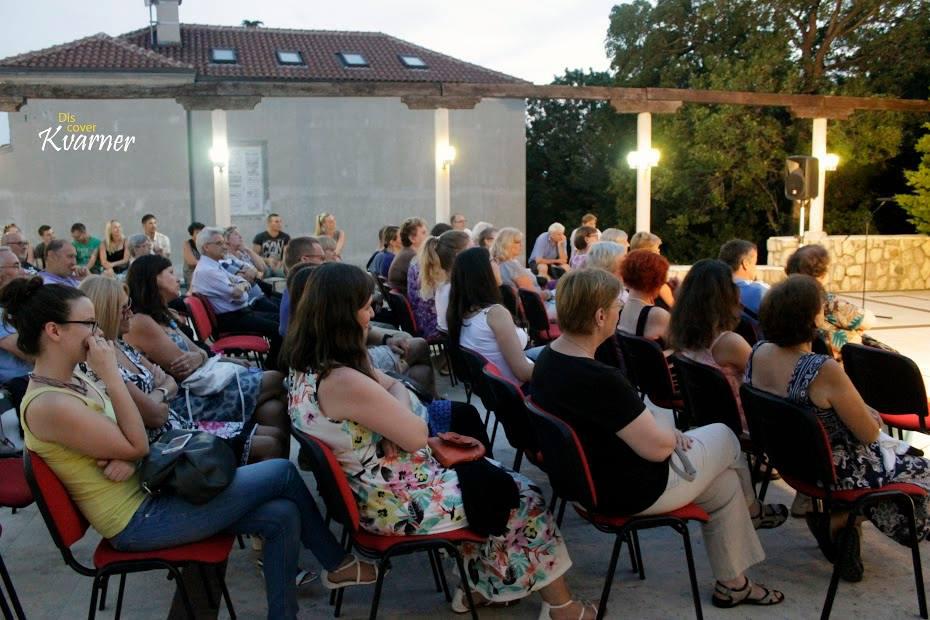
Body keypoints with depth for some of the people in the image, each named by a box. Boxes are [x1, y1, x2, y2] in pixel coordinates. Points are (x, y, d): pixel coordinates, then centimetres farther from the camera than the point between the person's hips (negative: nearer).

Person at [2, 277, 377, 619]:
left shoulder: (71, 379, 7)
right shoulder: (48, 405, -23)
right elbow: (137, 445, -19)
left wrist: (126, 458, -15)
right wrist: (111, 375, -20)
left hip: (146, 488, 9)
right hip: (137, 519, -9)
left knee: (281, 515, -3)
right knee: (284, 472, -7)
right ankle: (338, 563, 12)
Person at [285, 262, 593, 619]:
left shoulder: (308, 365, 0)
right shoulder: (344, 382, -31)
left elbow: (394, 386, 8)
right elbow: (417, 435, -21)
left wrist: (390, 404, -12)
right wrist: (396, 404, -4)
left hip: (365, 488, 10)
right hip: (395, 502, -9)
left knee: (481, 475, 21)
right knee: (519, 496, 4)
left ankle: (479, 586, 33)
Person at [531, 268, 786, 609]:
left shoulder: (548, 358, -5)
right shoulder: (600, 379, -34)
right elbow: (657, 447, -24)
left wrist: (659, 429, 3)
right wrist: (673, 434, -2)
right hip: (633, 491, -8)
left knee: (725, 483, 22)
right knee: (724, 436, 15)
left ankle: (732, 583, 39)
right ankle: (752, 508, 44)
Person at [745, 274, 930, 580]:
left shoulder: (759, 352, -11)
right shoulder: (824, 371, -33)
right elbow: (869, 434, -19)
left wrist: (858, 410, 7)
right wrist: (869, 415, 3)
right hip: (834, 472, -7)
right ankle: (843, 520, 13)